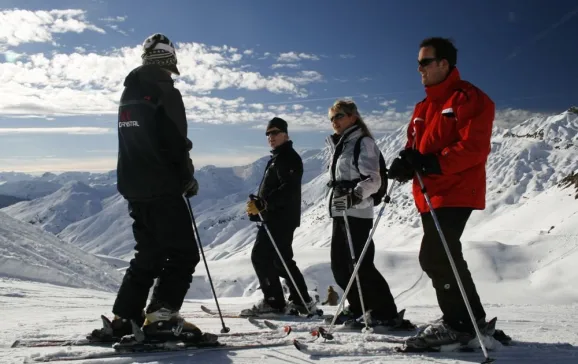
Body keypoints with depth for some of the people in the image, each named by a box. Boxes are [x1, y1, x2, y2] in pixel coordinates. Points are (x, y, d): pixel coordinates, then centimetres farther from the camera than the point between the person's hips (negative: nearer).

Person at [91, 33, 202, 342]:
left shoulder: (127, 95, 17)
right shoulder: (166, 92, -10)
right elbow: (176, 143, -15)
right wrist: (188, 178, 0)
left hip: (133, 188, 8)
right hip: (161, 188, -8)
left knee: (149, 254, 15)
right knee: (184, 253, -3)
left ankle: (123, 319, 13)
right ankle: (161, 316, -13)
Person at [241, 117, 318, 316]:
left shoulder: (288, 157, -9)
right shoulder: (277, 158, 22)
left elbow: (288, 189, -23)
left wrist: (261, 203, -28)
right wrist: (257, 205, 12)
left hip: (280, 218, -10)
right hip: (276, 217, 10)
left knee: (260, 256, -10)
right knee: (281, 259, 13)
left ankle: (273, 301, -5)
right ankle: (301, 301, 19)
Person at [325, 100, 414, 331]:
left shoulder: (363, 142, -7)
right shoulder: (339, 145, 19)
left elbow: (373, 179, -18)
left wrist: (356, 194, -34)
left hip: (357, 213, -9)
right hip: (340, 213, 9)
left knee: (360, 265, -11)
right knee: (339, 265, 9)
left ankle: (386, 313, -2)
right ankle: (358, 308, 23)